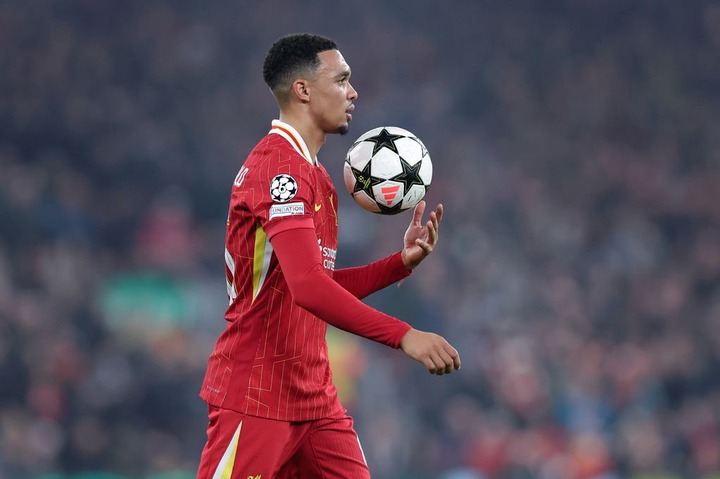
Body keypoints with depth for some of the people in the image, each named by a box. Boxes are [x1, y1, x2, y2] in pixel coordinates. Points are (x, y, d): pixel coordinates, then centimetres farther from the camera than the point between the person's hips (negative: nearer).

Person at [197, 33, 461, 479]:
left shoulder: (315, 175, 16)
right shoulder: (278, 166, -16)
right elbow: (307, 287, -28)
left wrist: (403, 261, 6)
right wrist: (404, 335, -32)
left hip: (315, 397, 9)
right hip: (256, 400, -9)